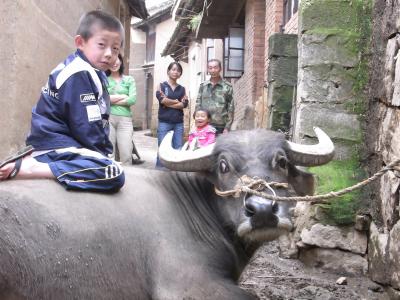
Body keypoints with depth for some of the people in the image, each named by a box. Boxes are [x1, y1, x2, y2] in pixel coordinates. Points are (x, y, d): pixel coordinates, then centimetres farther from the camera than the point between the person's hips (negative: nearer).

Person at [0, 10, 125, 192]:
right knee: (114, 175, -28)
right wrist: (105, 153, -7)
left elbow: (96, 122, 18)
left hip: (57, 139, 11)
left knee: (105, 164, 33)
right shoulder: (80, 75, -16)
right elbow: (86, 126, -18)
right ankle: (29, 168, -23)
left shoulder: (87, 71, 17)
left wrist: (102, 152, 15)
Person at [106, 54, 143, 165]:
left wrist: (111, 100, -1)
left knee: (126, 155, -4)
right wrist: (123, 96, -4)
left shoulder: (129, 79, 13)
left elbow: (133, 100, 0)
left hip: (125, 119, 1)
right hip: (107, 118, -1)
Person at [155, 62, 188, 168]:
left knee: (178, 150, 1)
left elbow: (185, 104, -1)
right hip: (164, 122, -3)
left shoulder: (182, 89, 14)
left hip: (178, 123, 3)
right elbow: (162, 100, -11)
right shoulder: (162, 86, 6)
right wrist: (177, 101, -1)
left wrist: (169, 103, -8)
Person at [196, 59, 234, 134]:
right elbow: (198, 105, 10)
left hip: (220, 127, -2)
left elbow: (230, 109, 0)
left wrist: (227, 128, -7)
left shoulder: (227, 87, 1)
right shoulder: (203, 86, 9)